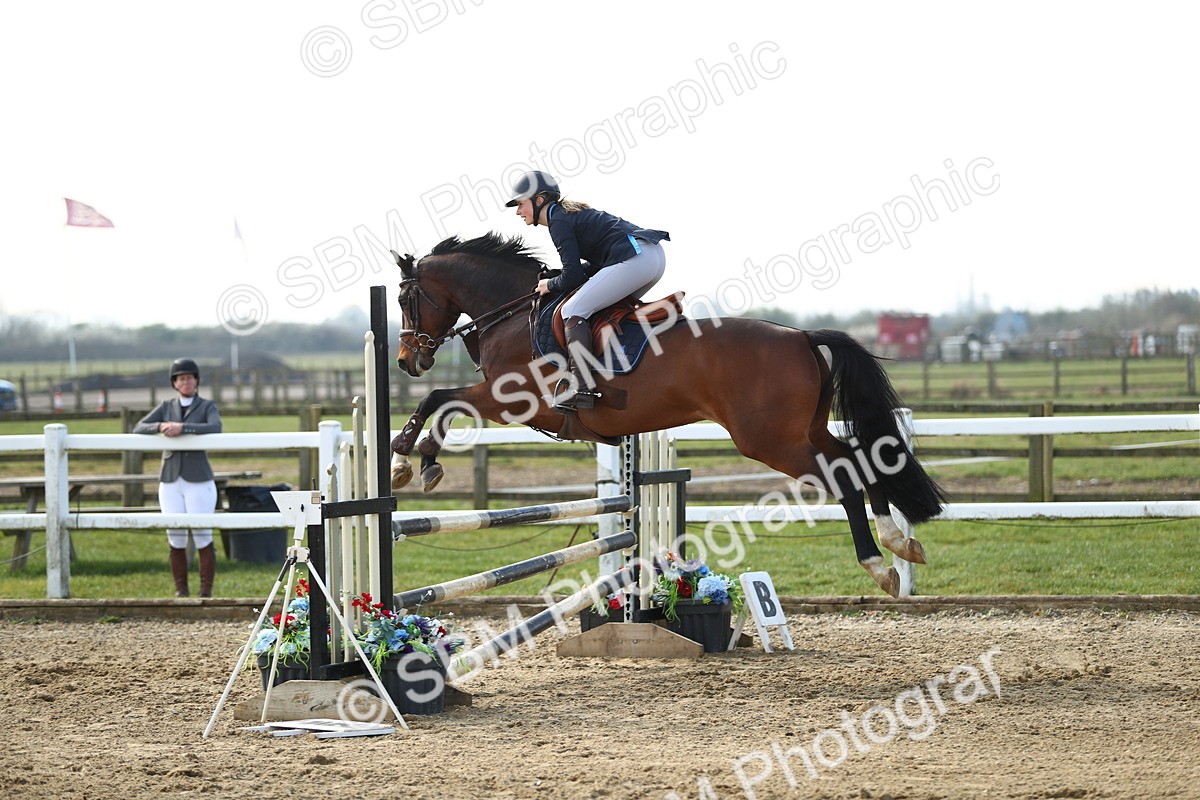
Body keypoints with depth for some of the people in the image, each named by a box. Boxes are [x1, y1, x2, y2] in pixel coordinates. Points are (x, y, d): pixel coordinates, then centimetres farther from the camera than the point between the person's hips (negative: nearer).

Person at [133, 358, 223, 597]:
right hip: (171, 481, 3)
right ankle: (181, 591, 8)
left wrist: (183, 428, -25)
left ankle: (206, 591, 2)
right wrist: (160, 427, -17)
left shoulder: (207, 406, 5)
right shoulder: (166, 407, 14)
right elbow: (138, 429, 3)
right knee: (176, 539, 1)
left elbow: (215, 428, -17)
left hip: (199, 481, -3)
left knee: (203, 538, -5)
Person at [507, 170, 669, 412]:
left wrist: (550, 285, 11)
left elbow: (572, 276, -8)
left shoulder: (558, 222, -2)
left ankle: (582, 388, -19)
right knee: (612, 307, 28)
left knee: (574, 310, -8)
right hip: (656, 256, 10)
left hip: (634, 259, -10)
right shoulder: (571, 212, 27)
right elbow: (597, 262, 29)